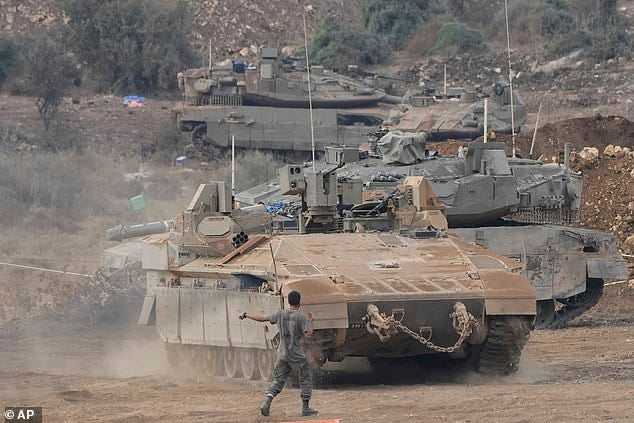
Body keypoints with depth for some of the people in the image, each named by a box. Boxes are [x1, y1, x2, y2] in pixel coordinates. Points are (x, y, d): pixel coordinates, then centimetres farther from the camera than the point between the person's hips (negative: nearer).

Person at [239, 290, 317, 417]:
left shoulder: (280, 314, 2)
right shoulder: (301, 316, -11)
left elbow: (262, 318, 9)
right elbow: (307, 334, -17)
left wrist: (246, 315, 22)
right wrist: (311, 325, 4)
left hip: (282, 354, 4)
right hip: (297, 355, -4)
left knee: (278, 380, 8)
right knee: (305, 380, 10)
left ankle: (267, 401, -11)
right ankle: (305, 408, 10)